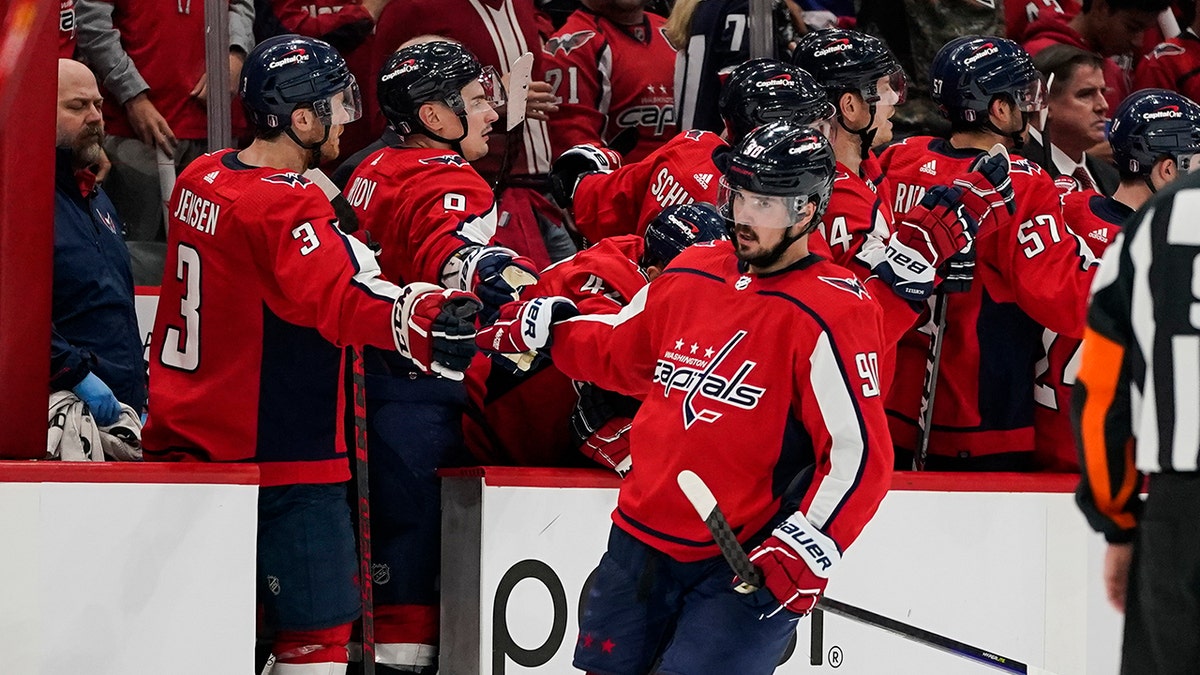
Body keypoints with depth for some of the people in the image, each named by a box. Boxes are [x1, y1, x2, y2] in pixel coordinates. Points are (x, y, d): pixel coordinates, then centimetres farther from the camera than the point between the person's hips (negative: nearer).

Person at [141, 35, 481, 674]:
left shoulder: (199, 179, 7)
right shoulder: (286, 207, -19)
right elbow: (342, 298, -37)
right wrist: (420, 320, -55)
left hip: (186, 444, 9)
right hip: (279, 461, -9)